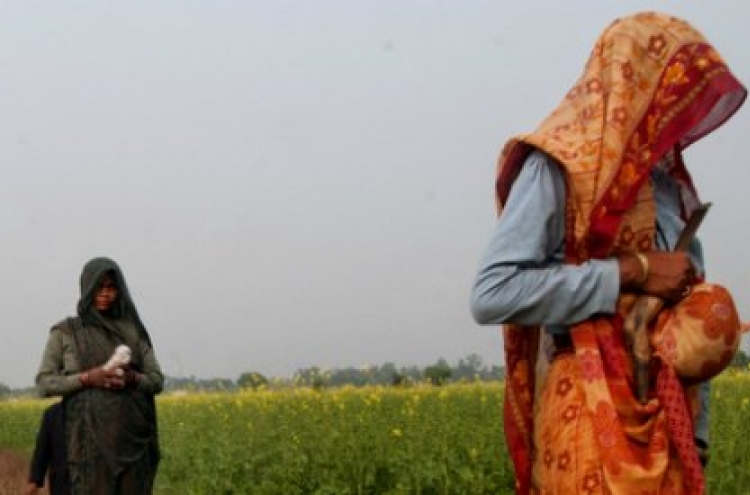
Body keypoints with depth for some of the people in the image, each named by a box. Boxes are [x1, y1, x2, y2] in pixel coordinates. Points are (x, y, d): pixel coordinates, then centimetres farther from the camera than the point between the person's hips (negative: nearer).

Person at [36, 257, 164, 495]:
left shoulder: (133, 331, 12)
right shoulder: (65, 332, 6)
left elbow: (156, 381, 11)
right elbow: (44, 383, 2)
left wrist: (132, 378, -12)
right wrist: (87, 378, -14)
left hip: (131, 437, 3)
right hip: (91, 438, -2)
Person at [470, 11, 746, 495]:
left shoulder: (669, 182, 16)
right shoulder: (561, 166, -6)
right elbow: (493, 294, -18)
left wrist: (696, 433, 13)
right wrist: (631, 272, -16)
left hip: (667, 420, 7)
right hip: (597, 421, -7)